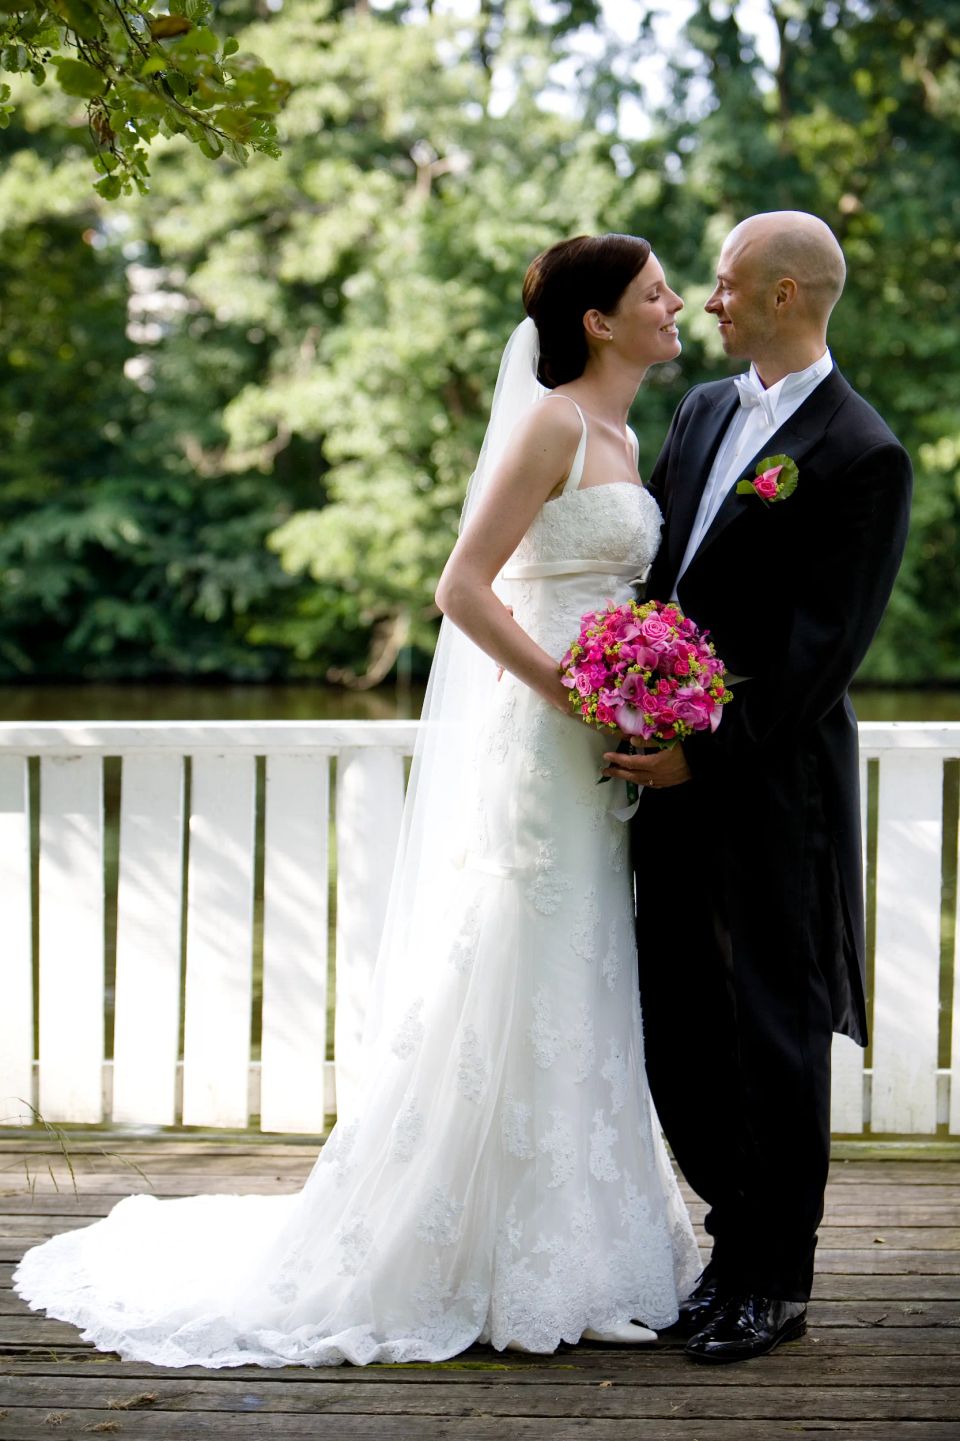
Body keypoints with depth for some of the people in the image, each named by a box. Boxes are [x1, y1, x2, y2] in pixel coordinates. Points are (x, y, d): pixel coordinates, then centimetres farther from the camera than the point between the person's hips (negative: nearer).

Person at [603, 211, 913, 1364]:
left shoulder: (862, 455, -11)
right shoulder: (702, 412, 13)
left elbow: (824, 644, -15)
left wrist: (710, 752, -17)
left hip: (768, 783, -7)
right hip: (676, 770, 7)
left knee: (771, 1035, 2)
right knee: (677, 1032, 11)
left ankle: (773, 1284, 15)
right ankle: (741, 1246, 26)